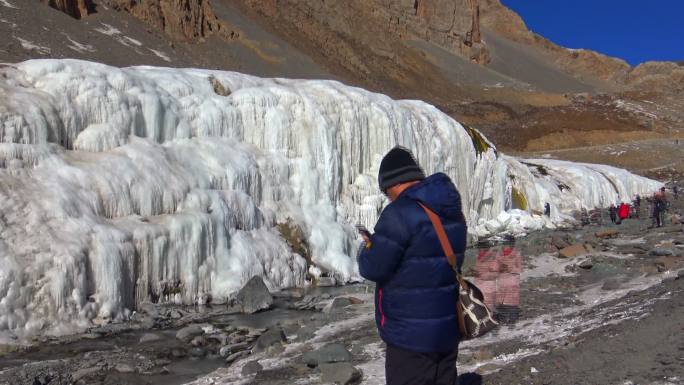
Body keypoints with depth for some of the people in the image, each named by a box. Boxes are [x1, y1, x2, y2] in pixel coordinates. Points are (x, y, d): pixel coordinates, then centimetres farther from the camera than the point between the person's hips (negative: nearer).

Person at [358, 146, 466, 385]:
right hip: (449, 330, 8)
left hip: (411, 336, -8)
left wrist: (366, 248, 4)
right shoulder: (453, 211, 6)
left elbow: (373, 267, -18)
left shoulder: (400, 213, -21)